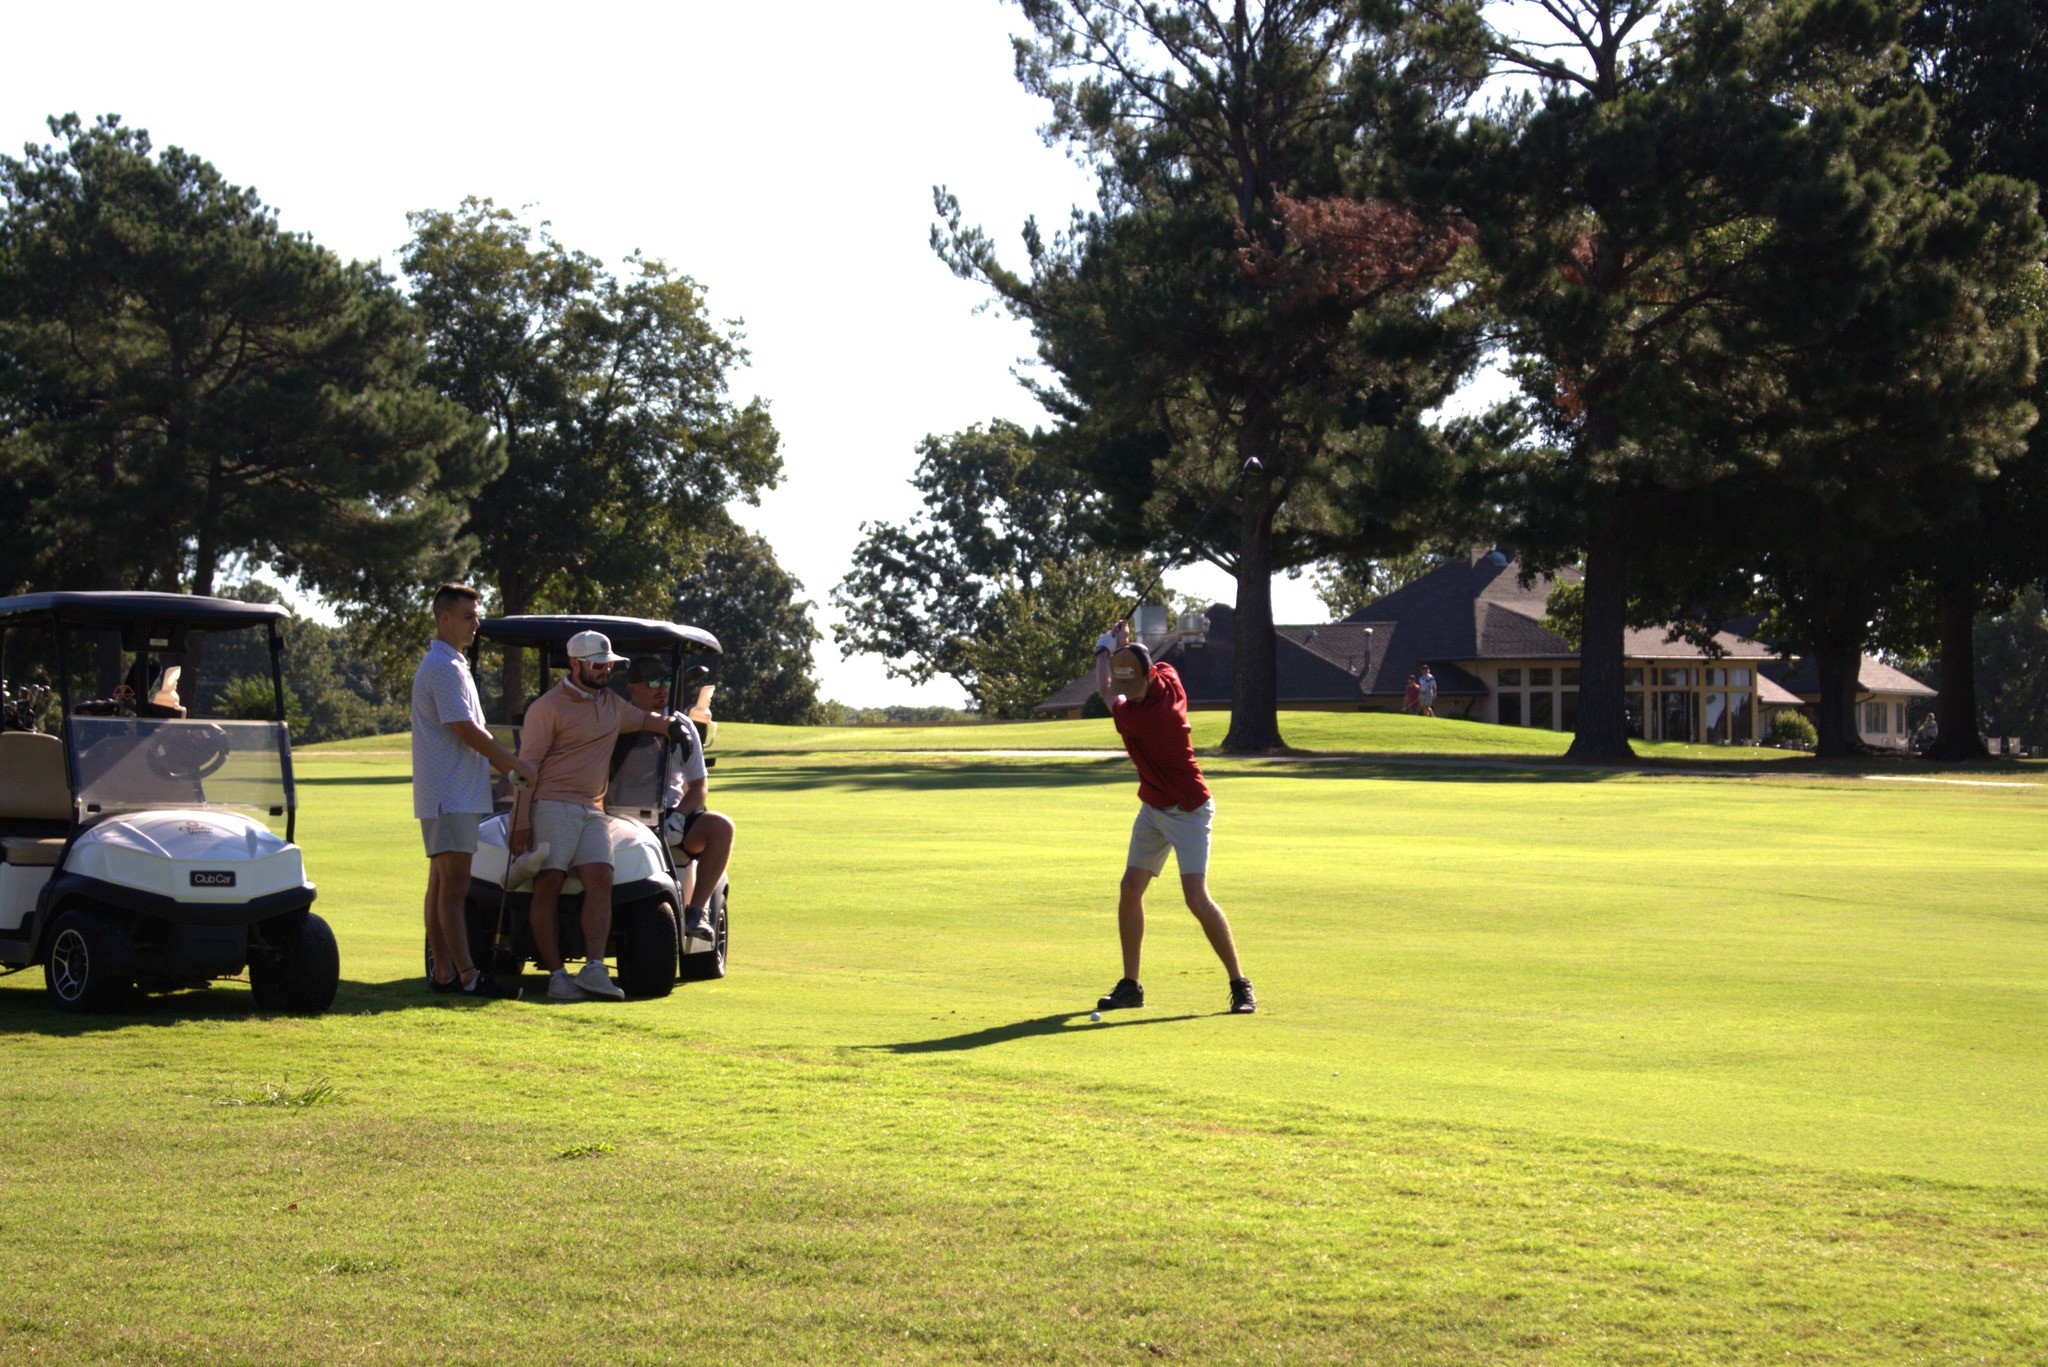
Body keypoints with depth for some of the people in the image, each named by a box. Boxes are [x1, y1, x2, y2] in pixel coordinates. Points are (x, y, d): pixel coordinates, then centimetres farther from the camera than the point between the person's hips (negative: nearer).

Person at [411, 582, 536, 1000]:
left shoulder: (449, 664, 21)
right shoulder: (444, 667, -13)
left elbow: (470, 734, 24)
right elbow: (467, 731, -18)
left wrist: (507, 766, 17)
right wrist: (516, 764, -9)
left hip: (456, 794, 10)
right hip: (450, 794, -10)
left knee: (443, 885, 9)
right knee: (452, 886, -12)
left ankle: (444, 972, 10)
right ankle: (467, 976, -15)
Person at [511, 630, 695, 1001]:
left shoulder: (612, 703, 20)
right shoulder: (548, 707, -2)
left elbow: (639, 719, 43)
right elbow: (527, 765, -6)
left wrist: (669, 724, 21)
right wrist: (521, 823, -13)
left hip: (592, 811, 6)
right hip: (552, 806, -6)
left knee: (600, 880, -12)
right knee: (548, 885, -11)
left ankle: (593, 968, -18)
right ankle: (556, 974, -11)